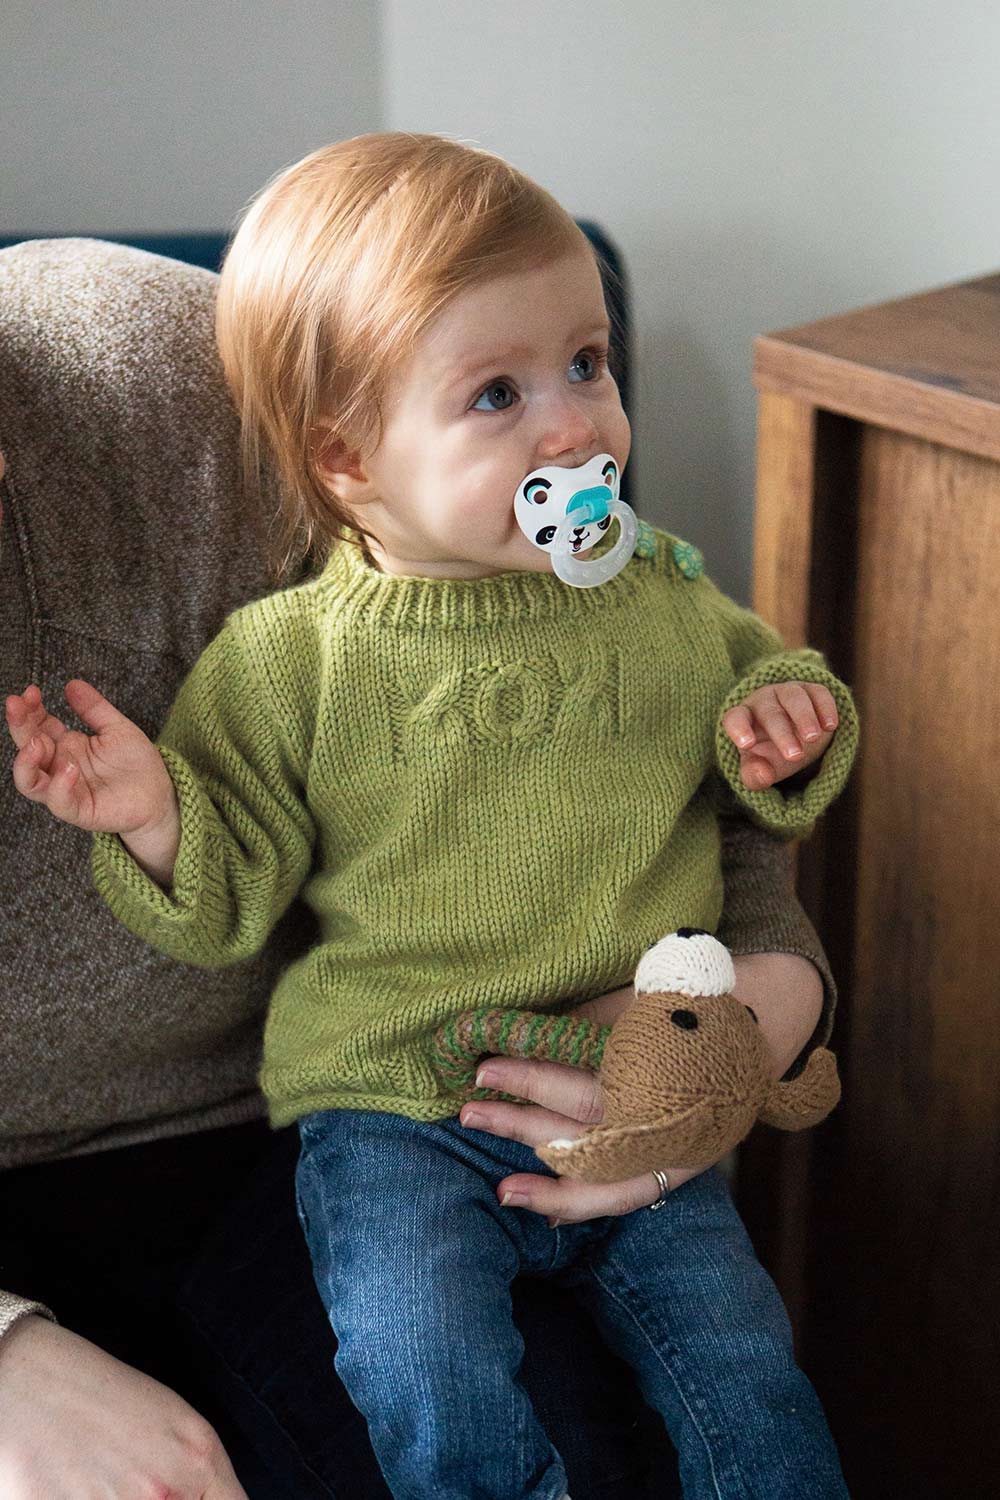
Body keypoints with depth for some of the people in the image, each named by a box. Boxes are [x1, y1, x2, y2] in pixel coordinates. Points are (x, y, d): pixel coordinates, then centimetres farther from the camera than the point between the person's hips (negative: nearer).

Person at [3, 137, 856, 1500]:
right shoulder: (286, 660, -5)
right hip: (396, 1107, -2)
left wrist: (781, 727, -3)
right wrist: (157, 819, -21)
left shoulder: (661, 597, 3)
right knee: (429, 1386, -23)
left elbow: (753, 675, 20)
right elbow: (235, 899, -1)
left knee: (745, 1376, -3)